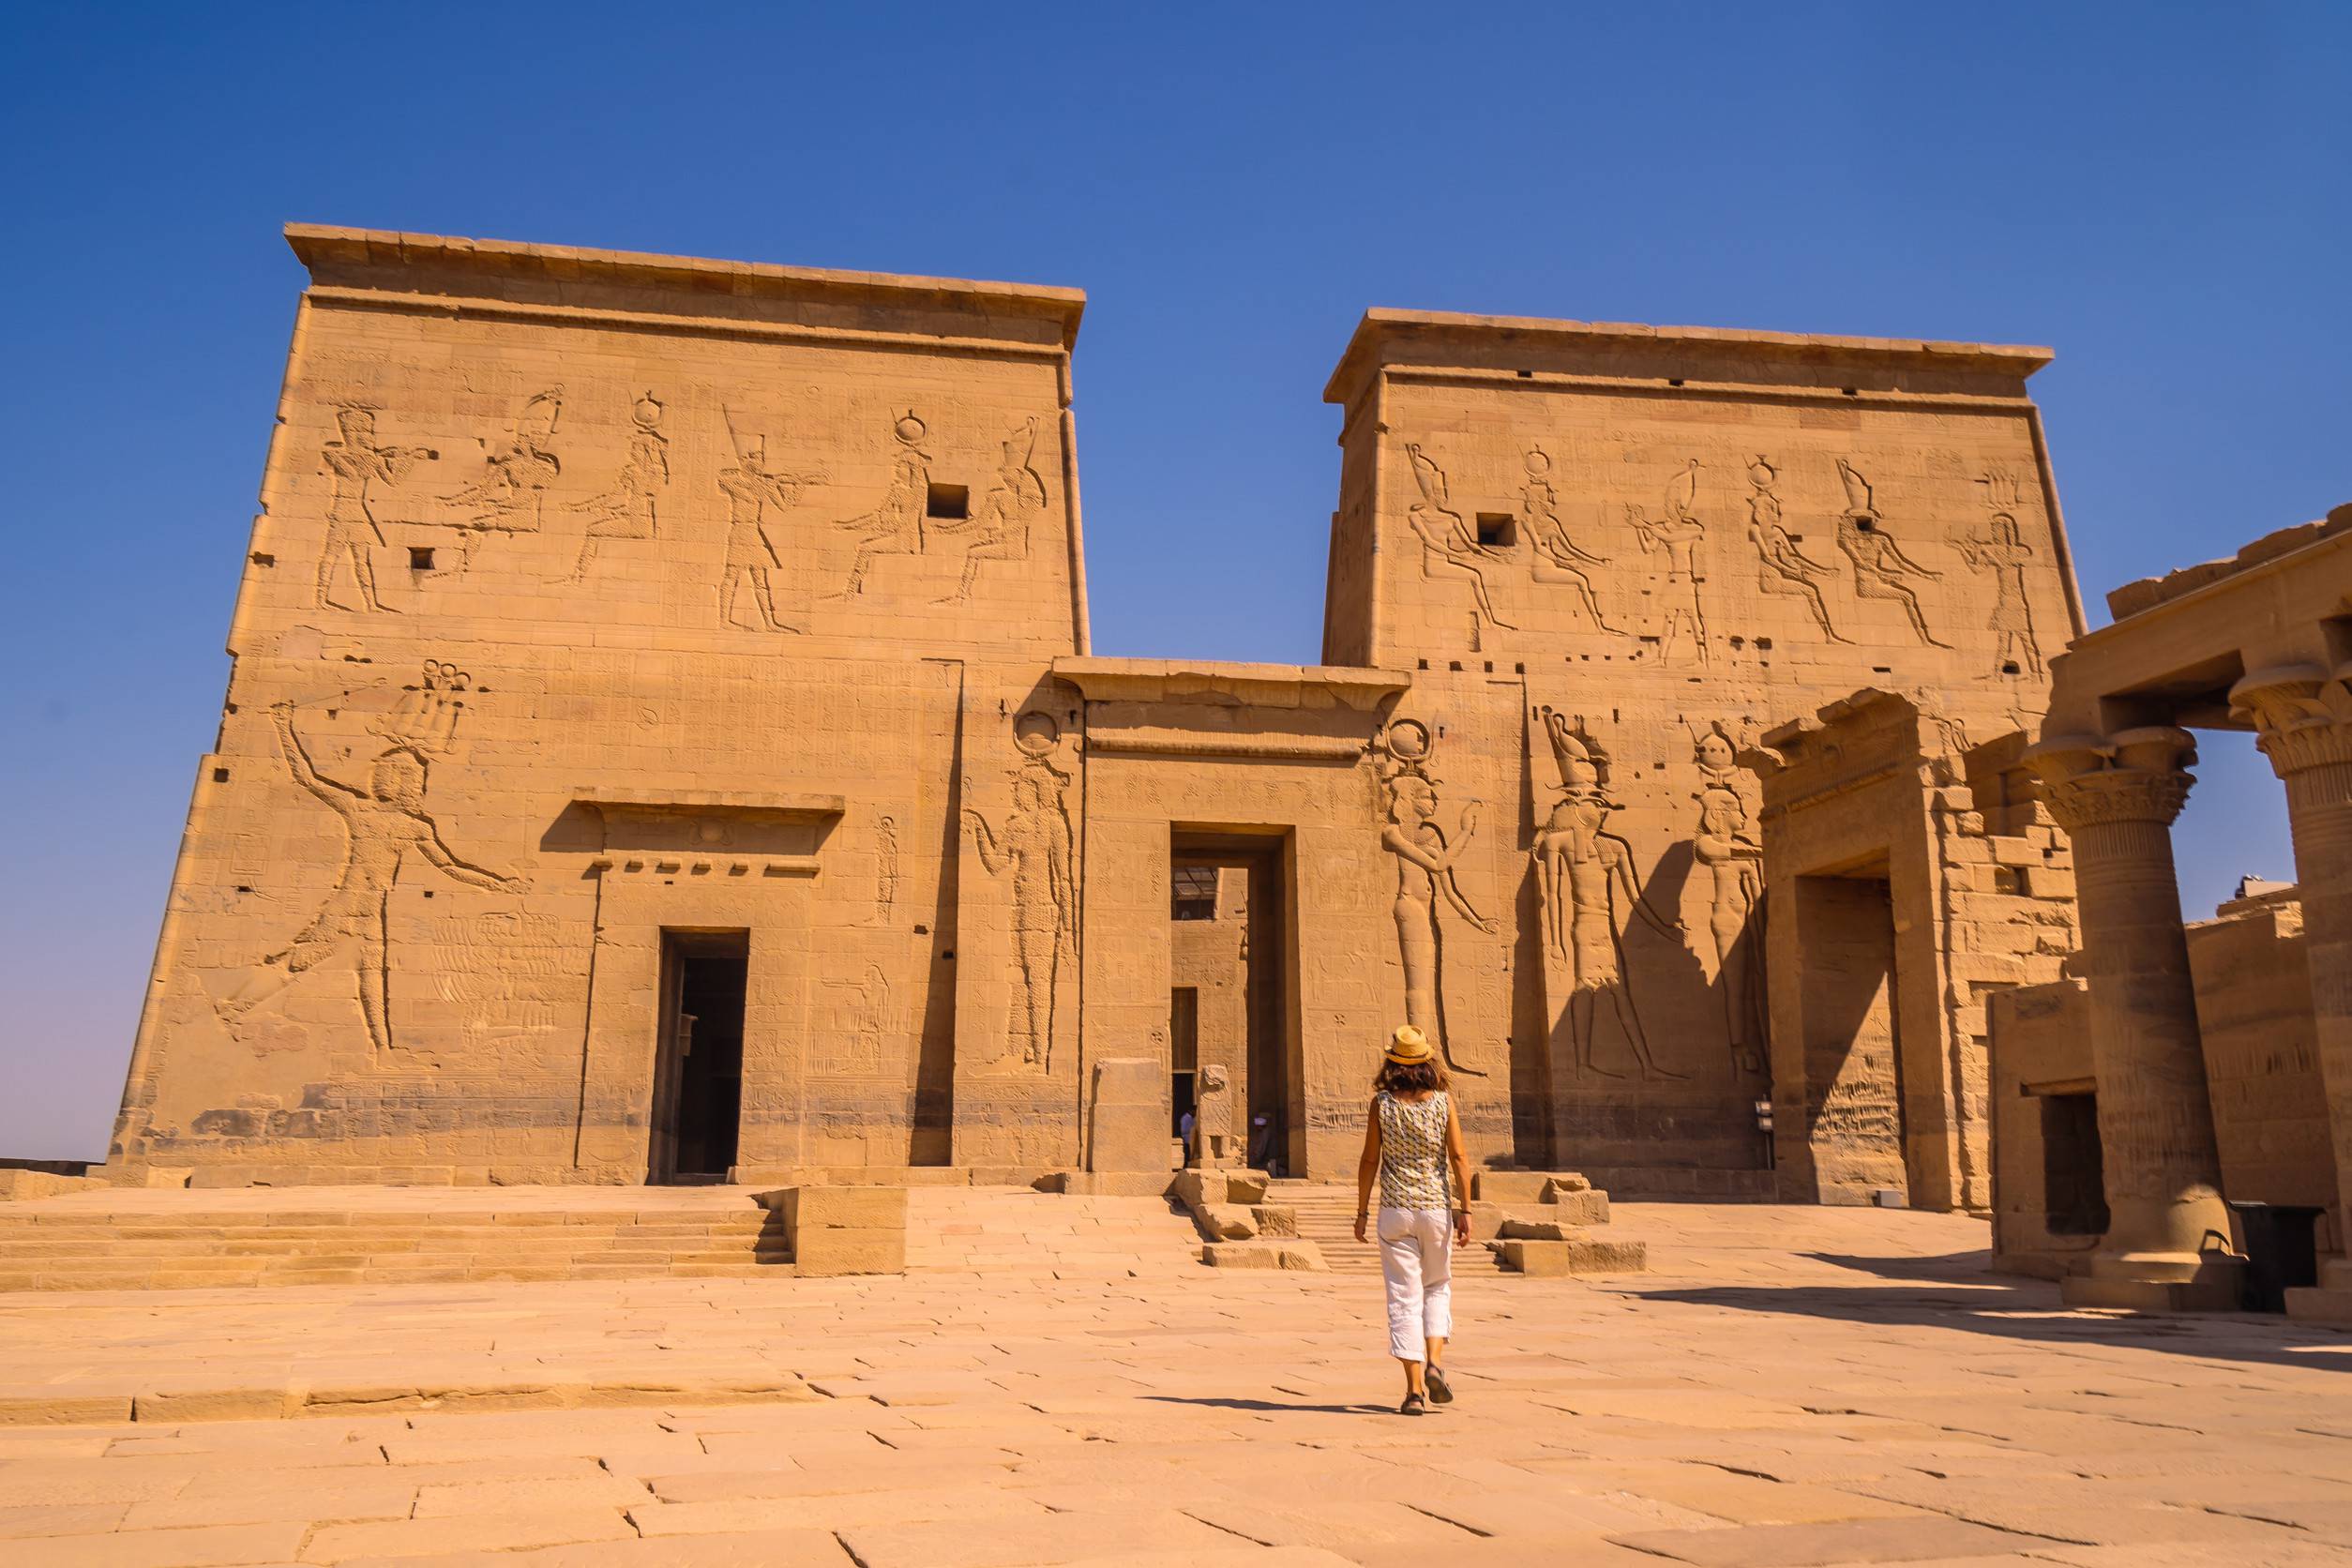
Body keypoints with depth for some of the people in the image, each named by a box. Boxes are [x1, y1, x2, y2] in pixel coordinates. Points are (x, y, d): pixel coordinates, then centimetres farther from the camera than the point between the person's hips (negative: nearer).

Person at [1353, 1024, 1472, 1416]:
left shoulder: (1382, 1102, -5)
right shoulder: (1443, 1101, -3)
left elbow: (1369, 1161, -3)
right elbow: (1458, 1159, -6)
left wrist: (1362, 1211, 5)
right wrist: (1464, 1211, -2)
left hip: (1396, 1210, -1)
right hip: (1437, 1207, 1)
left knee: (1405, 1298, 4)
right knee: (1438, 1287, 21)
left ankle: (1414, 1390, 1)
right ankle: (1434, 1363, 3)